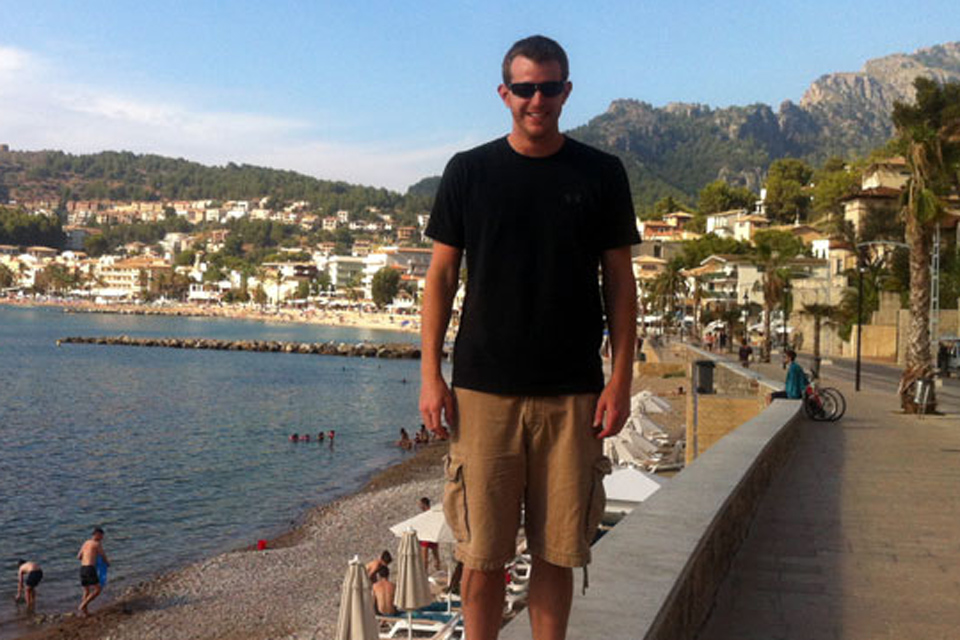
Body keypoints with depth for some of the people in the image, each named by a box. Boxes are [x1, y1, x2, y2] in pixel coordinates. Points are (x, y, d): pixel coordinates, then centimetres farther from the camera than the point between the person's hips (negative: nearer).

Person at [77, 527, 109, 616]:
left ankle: (84, 611, 11)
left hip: (82, 568, 8)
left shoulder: (86, 543, 20)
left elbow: (79, 556, 29)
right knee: (97, 590, -3)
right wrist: (107, 563, 28)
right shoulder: (97, 544, -2)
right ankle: (82, 606, -11)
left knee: (86, 591, 16)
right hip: (90, 569, -8)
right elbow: (103, 557, 5)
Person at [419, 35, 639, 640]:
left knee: (558, 551, 6)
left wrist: (621, 379, -1)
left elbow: (620, 281, 7)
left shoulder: (601, 174, 6)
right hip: (484, 389, 0)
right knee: (483, 552, 3)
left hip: (572, 392, 1)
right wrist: (431, 374, -1)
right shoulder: (469, 171, 6)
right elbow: (442, 276, 7)